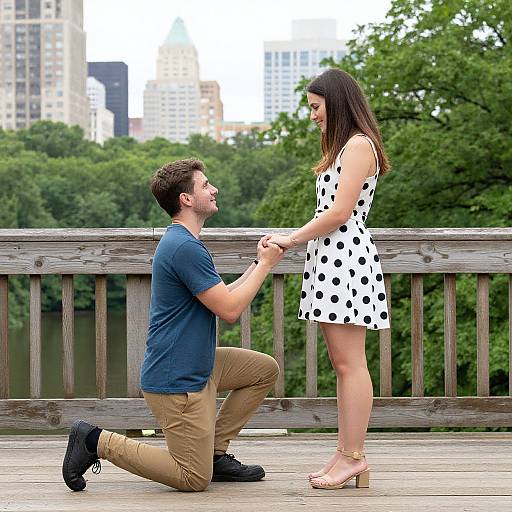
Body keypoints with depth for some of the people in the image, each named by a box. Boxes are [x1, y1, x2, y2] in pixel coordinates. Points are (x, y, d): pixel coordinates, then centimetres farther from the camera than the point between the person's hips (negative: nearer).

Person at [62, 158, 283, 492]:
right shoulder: (185, 248, -21)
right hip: (175, 380, -10)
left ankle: (214, 452, 15)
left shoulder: (182, 243, 14)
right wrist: (265, 264, -9)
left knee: (266, 370, 16)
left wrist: (260, 262, 10)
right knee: (195, 479, -4)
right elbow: (229, 309, -19)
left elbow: (221, 299, 17)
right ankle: (98, 441, 1)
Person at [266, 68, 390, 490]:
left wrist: (292, 239, -8)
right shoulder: (345, 147, 24)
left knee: (350, 364, -8)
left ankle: (353, 457, -5)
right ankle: (346, 455, 11)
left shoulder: (358, 144, -8)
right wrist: (293, 240, 13)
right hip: (331, 258, 10)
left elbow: (339, 212, -15)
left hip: (346, 257, -10)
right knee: (342, 364, 8)